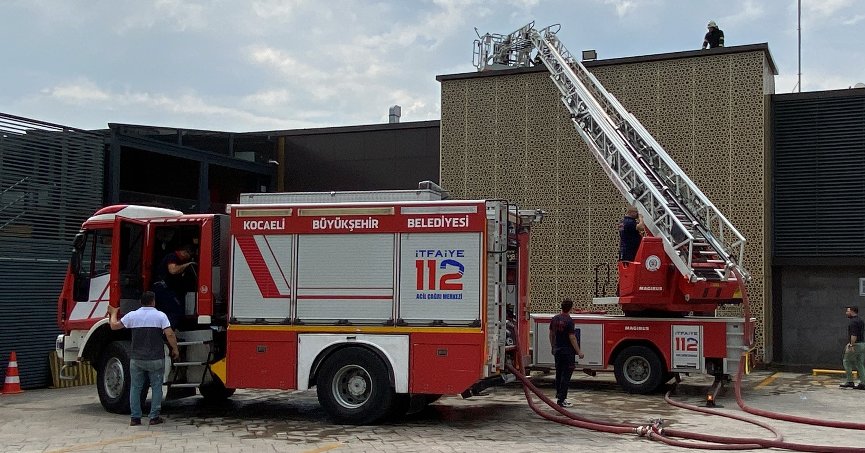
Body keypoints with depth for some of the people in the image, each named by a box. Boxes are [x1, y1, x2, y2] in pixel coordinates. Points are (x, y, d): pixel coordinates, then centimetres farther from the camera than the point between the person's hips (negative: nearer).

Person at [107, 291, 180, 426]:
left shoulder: (132, 316, 1)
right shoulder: (160, 316, -5)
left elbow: (114, 326, 9)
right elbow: (169, 334, -13)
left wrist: (113, 313, 27)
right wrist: (175, 350, -1)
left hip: (136, 359, 2)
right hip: (156, 359, -2)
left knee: (135, 388, 11)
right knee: (156, 387, 7)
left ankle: (135, 417, 9)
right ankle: (154, 417, 7)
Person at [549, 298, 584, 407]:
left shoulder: (554, 319, 5)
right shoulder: (569, 321, -17)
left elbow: (551, 335, 13)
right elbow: (572, 338, -18)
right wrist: (579, 352, -12)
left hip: (557, 351, 7)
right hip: (567, 351, -7)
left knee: (559, 374, 17)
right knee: (566, 376, -4)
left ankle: (558, 396, 25)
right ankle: (561, 400, -6)